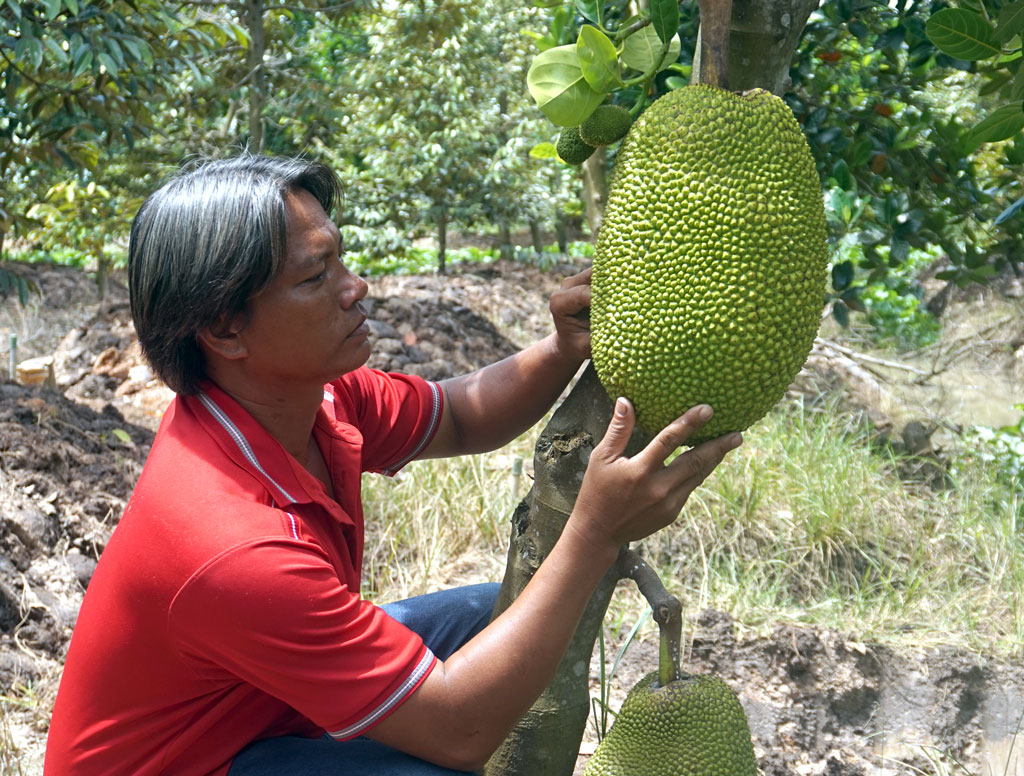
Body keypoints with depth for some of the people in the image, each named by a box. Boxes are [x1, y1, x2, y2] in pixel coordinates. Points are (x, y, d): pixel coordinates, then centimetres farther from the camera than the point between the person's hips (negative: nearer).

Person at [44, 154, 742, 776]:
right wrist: (597, 533, -35)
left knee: (495, 613, 8)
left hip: (261, 699, 9)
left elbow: (460, 416, 7)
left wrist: (564, 353, -15)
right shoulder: (231, 546, -37)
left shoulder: (309, 394, -12)